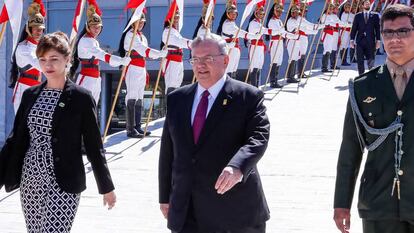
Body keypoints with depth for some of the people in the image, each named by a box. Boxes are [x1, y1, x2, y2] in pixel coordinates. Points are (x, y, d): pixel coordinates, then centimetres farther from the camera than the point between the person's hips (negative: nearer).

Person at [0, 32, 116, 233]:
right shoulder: (30, 95, 10)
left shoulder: (81, 98, -4)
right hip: (29, 181, 5)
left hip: (62, 184, -5)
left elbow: (93, 146, 0)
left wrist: (106, 187, 3)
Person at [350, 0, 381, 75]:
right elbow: (354, 28, 7)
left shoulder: (375, 15, 7)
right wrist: (352, 40, 1)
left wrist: (378, 40, -2)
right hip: (360, 41, 1)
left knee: (371, 60, -1)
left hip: (370, 41, -1)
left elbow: (377, 28, 4)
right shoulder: (358, 16, 9)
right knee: (360, 61, 1)